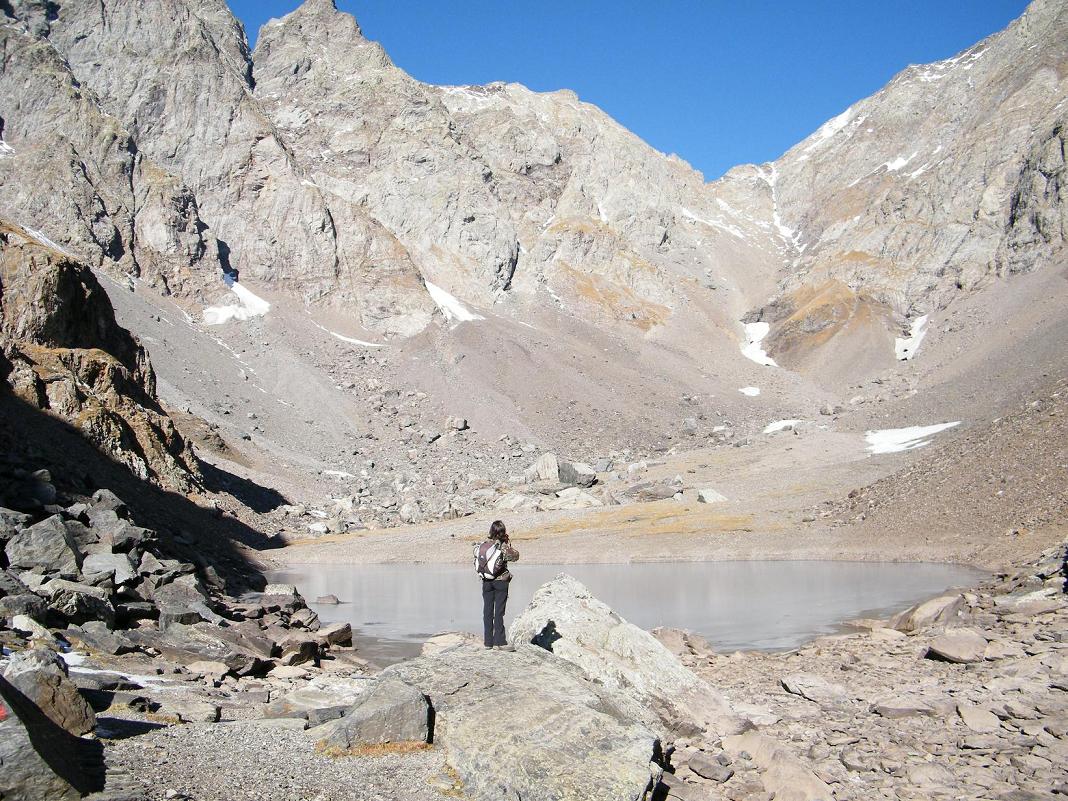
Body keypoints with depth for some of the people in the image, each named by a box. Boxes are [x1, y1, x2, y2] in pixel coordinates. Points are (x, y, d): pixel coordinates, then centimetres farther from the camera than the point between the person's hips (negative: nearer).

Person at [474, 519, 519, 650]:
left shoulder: (482, 546, 0)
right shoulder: (503, 547, -14)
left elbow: (476, 563, 7)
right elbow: (515, 556, -3)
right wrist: (508, 544, 2)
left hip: (486, 582, 4)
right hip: (500, 582, -4)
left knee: (487, 611, 9)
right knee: (499, 612, -2)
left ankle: (488, 641, 13)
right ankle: (499, 642, -5)